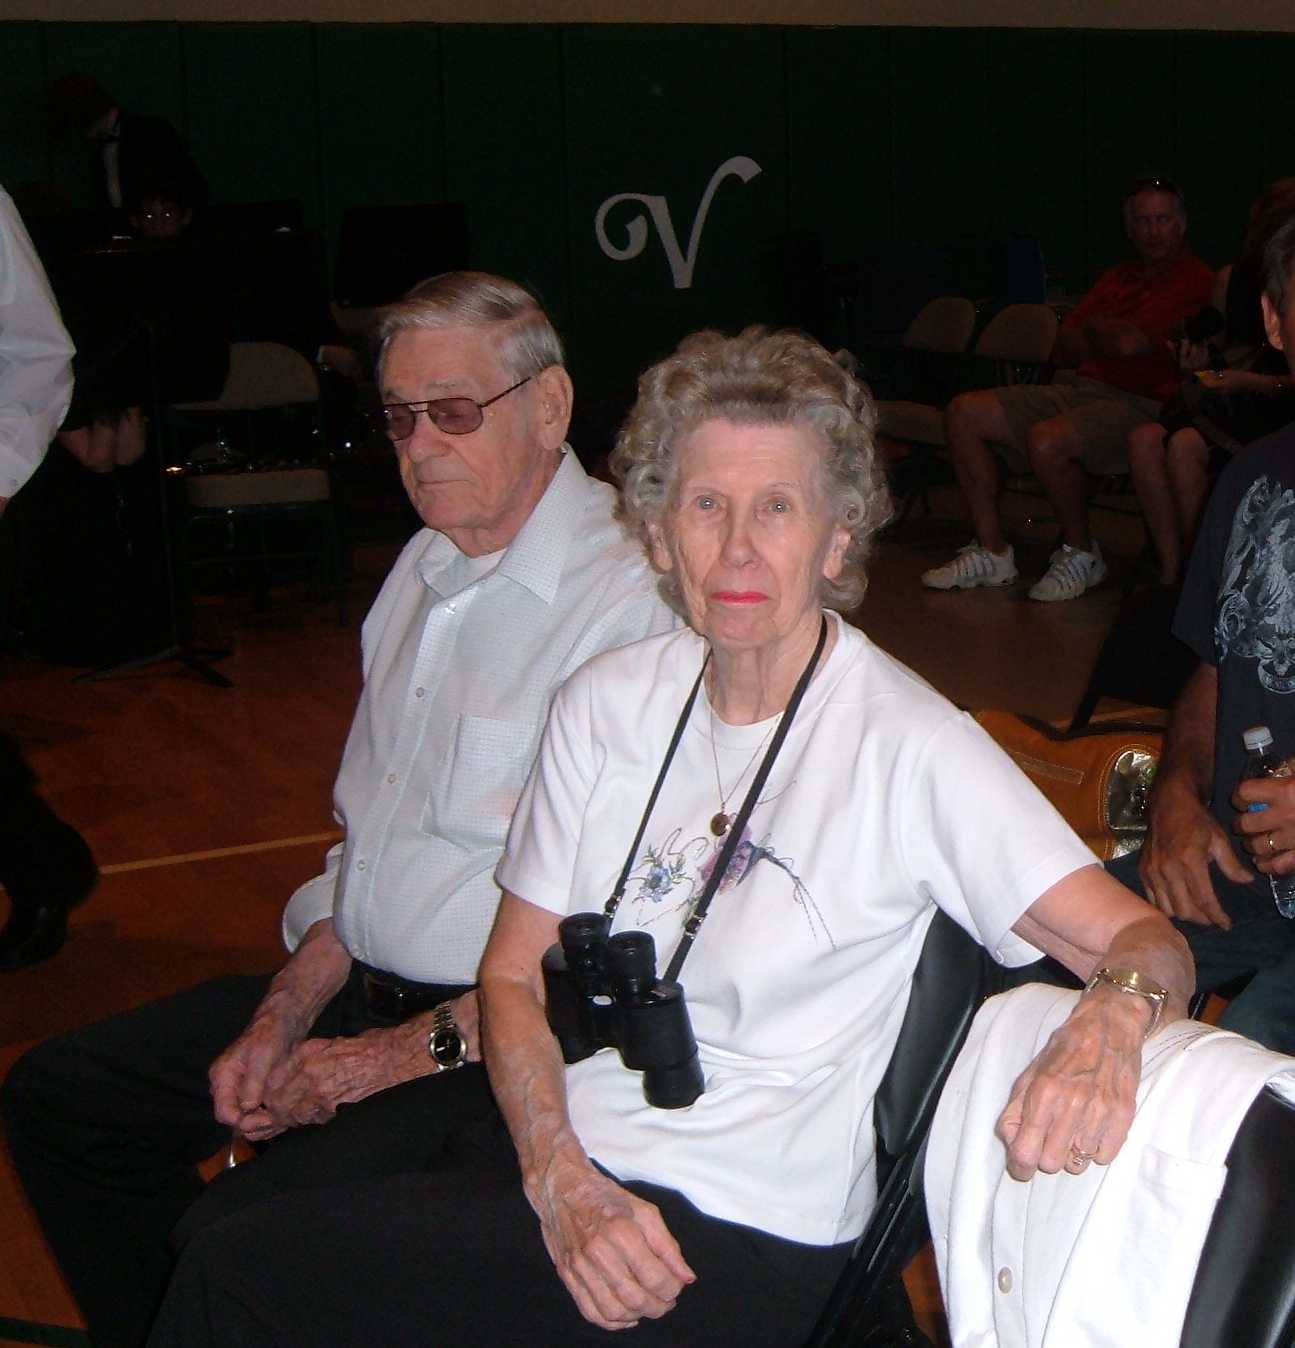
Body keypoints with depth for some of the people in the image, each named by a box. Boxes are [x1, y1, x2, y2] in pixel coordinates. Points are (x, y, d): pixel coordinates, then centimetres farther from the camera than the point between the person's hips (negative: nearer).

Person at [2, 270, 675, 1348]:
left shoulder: (631, 605, -20)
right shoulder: (428, 568, 10)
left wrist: (400, 1056, -15)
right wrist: (285, 1015, 5)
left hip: (500, 1041, -9)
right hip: (354, 993, 9)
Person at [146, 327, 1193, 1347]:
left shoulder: (909, 747, -12)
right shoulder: (609, 703, 4)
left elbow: (1151, 942, -16)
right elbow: (513, 972, 7)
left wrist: (1112, 1014, -41)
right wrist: (563, 1185, -9)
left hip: (742, 1235, -5)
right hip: (562, 1157, 5)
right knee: (225, 1258, -13)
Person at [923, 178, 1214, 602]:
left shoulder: (1195, 279, -5)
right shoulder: (1115, 278, 22)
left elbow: (1130, 342, -18)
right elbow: (1063, 350, 16)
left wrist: (1094, 328, 4)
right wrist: (1110, 336, -4)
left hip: (1137, 404, -9)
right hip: (1077, 388, 9)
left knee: (1048, 439, -36)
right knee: (964, 413, -3)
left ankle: (1081, 555, -11)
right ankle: (992, 551, -2)